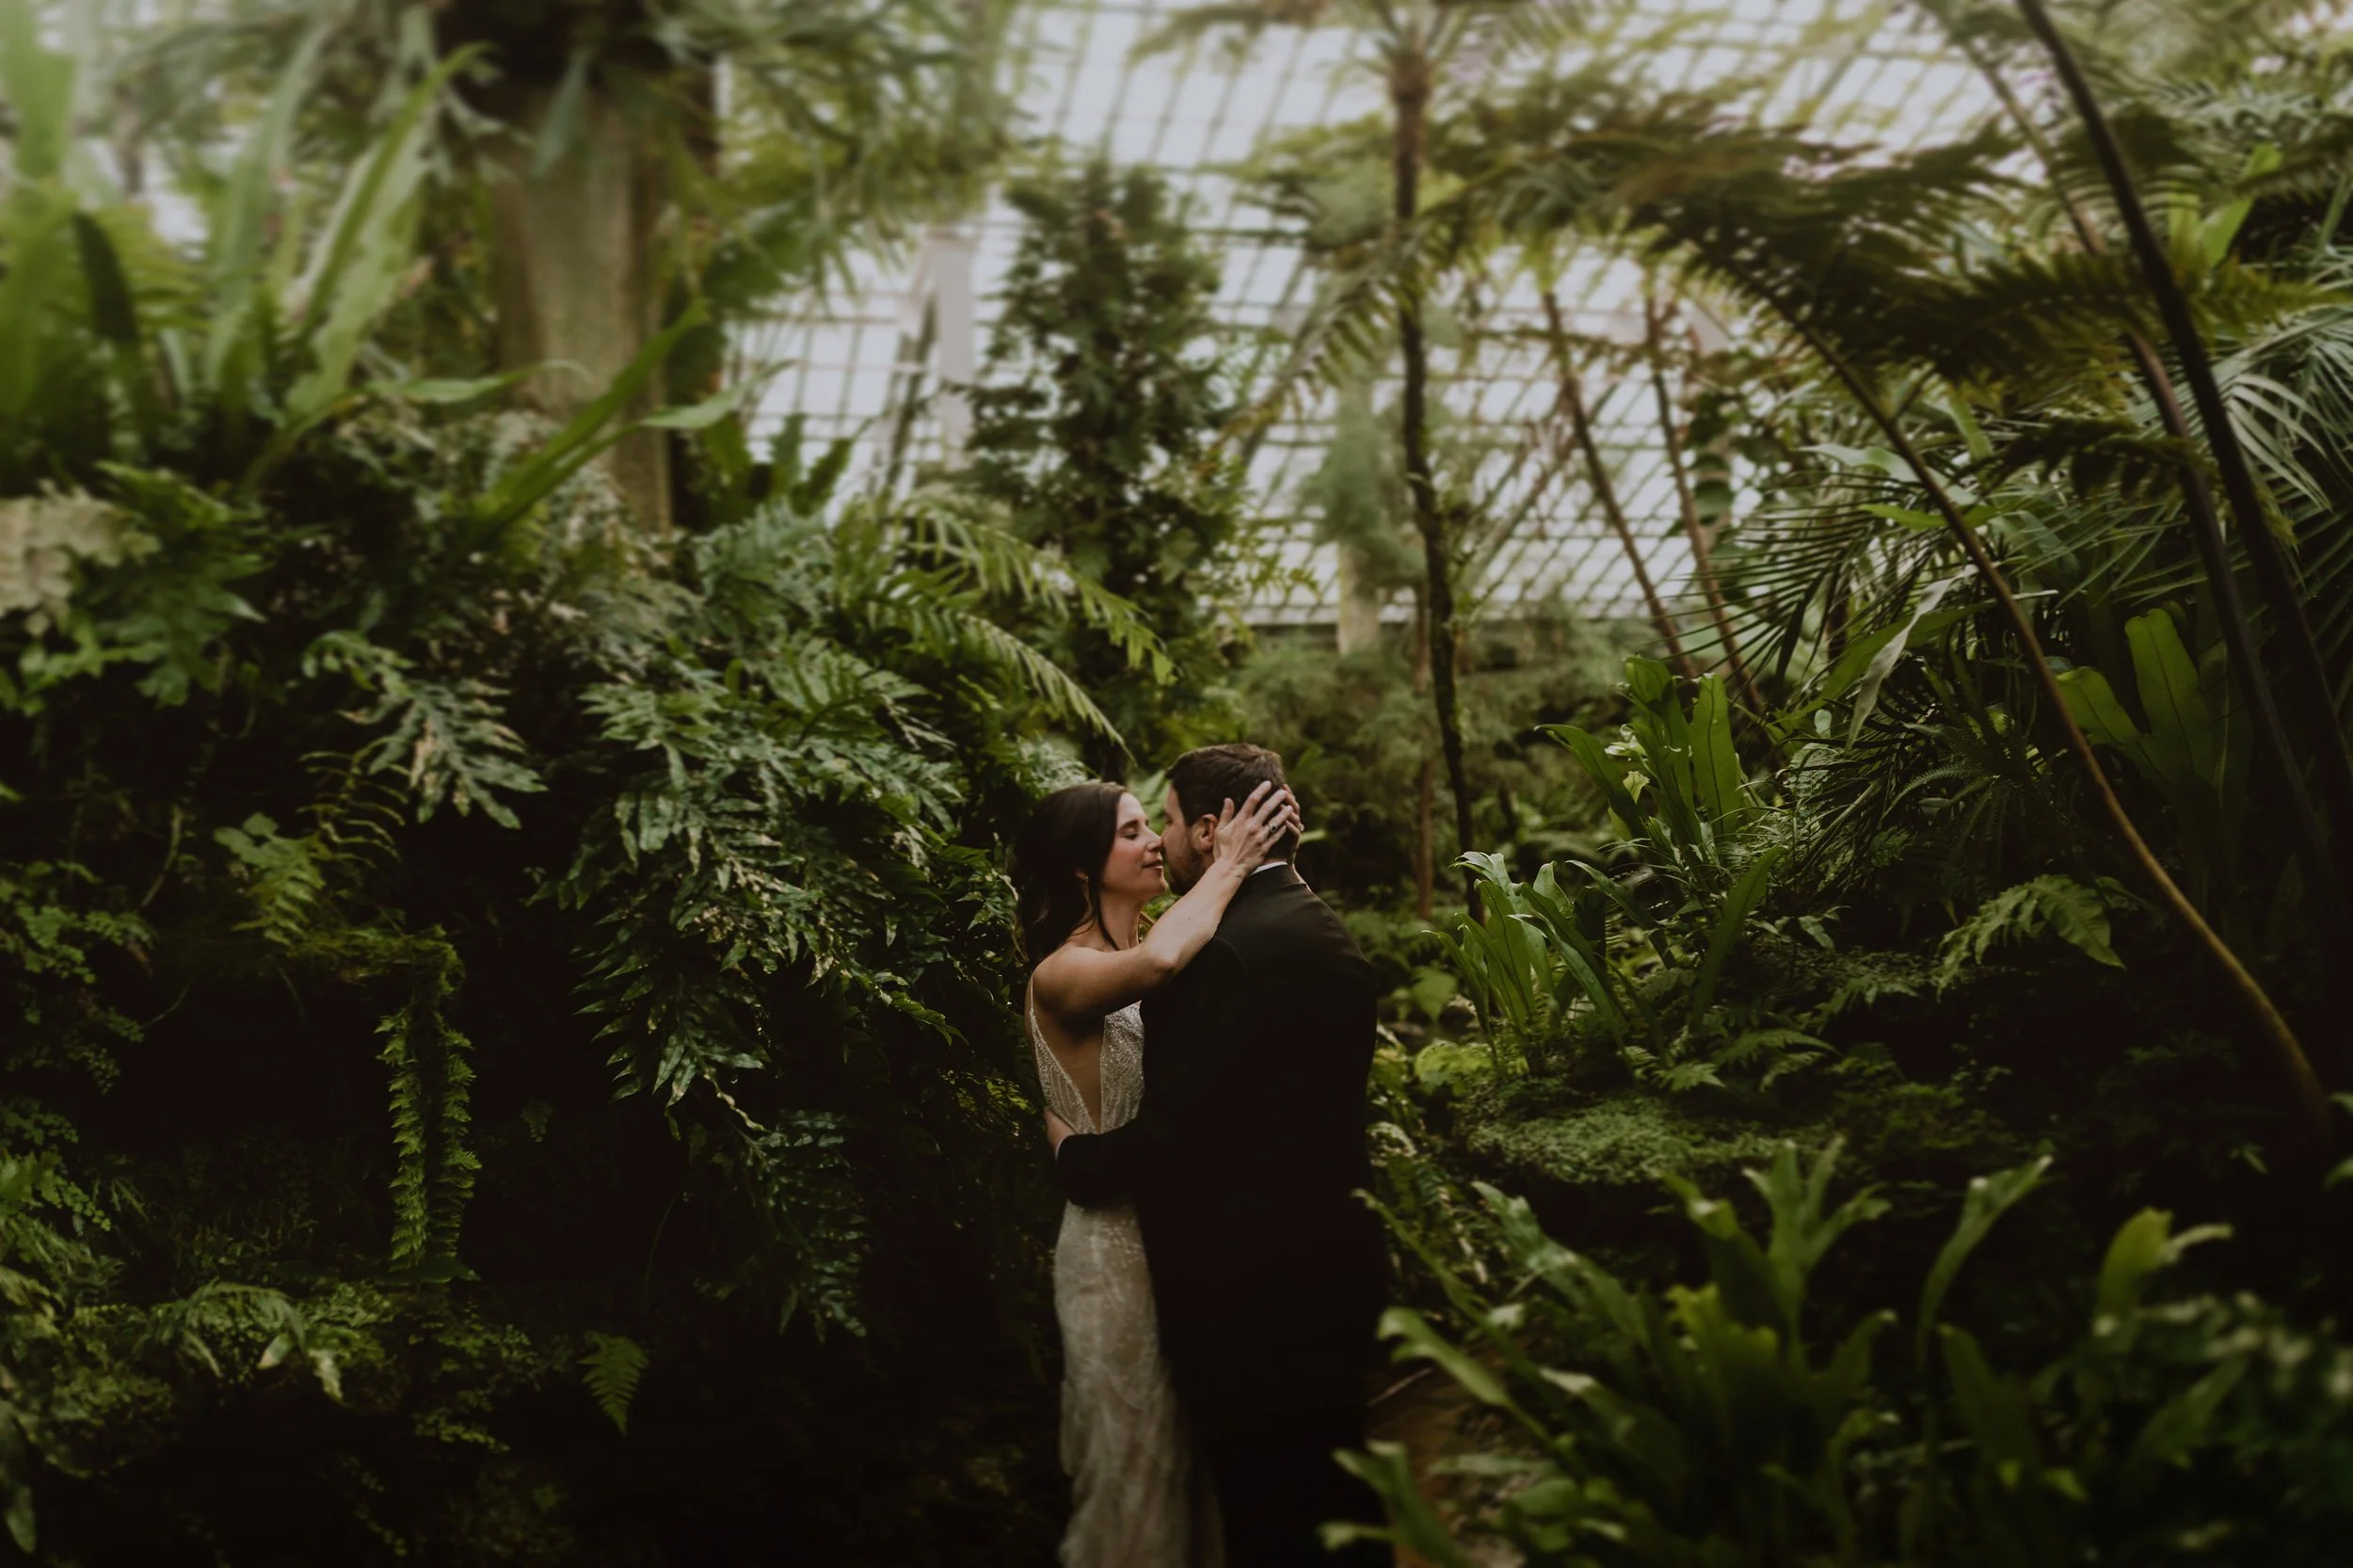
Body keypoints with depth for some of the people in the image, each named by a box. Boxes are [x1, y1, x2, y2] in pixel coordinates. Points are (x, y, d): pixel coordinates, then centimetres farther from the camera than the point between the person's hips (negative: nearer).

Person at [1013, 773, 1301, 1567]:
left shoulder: (1172, 954, 6)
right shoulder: (1062, 976, -18)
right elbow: (1155, 962, -37)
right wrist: (1228, 865, -26)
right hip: (1121, 1243, -7)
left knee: (1203, 1456, 20)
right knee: (1142, 1461, 9)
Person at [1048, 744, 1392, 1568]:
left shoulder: (1225, 954, -22)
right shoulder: (1325, 931, 8)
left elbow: (1166, 1144, -24)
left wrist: (1070, 1150, -4)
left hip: (1249, 1291, -9)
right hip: (1335, 1261, 9)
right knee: (1334, 1493, 22)